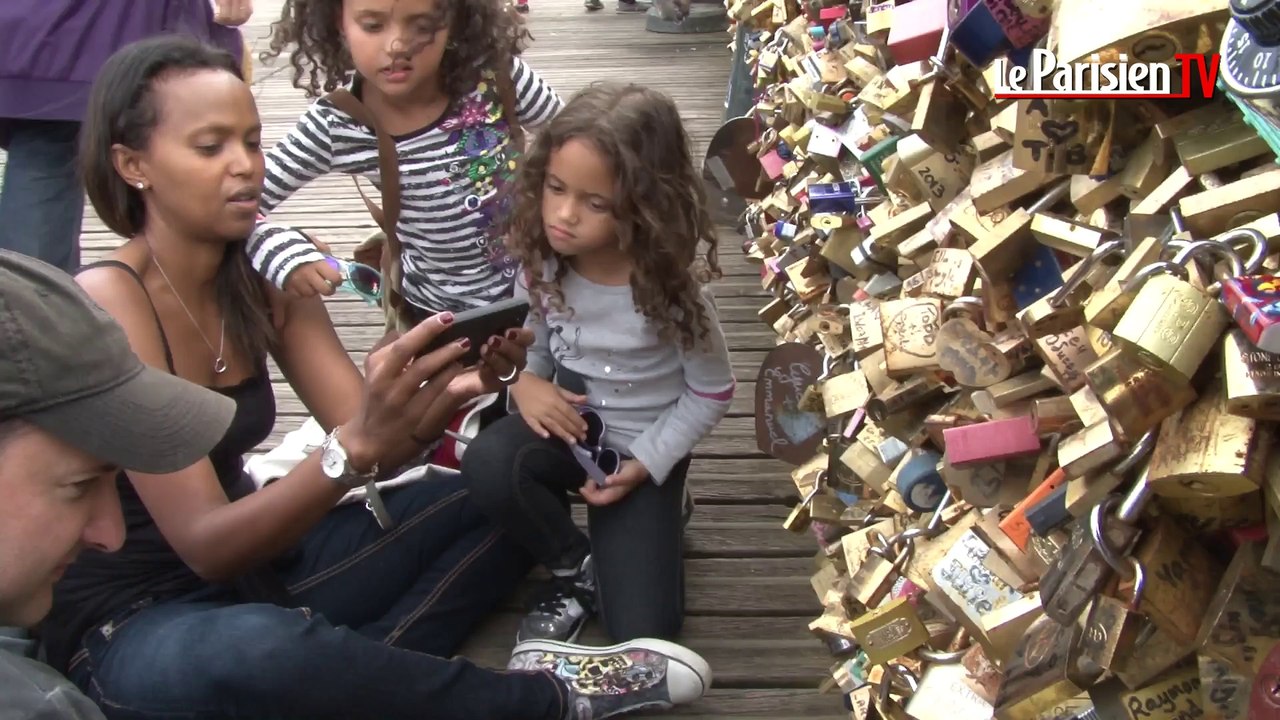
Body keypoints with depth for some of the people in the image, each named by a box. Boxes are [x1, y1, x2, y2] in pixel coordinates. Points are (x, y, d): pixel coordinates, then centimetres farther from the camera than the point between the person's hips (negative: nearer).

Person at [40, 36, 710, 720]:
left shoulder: (265, 280, 0)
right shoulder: (106, 304, -21)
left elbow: (375, 446, -8)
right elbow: (204, 543, -27)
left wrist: (456, 386, -28)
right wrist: (357, 445, -42)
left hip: (253, 568, 8)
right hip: (126, 629, -7)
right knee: (261, 651, -42)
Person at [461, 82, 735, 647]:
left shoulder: (673, 287, -25)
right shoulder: (544, 259, -14)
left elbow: (711, 393, -11)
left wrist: (646, 464, -17)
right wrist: (525, 381, -17)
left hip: (639, 451, -3)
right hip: (568, 425, 3)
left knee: (642, 632, -11)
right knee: (486, 464, -32)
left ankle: (658, 514, 20)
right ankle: (574, 568, -4)